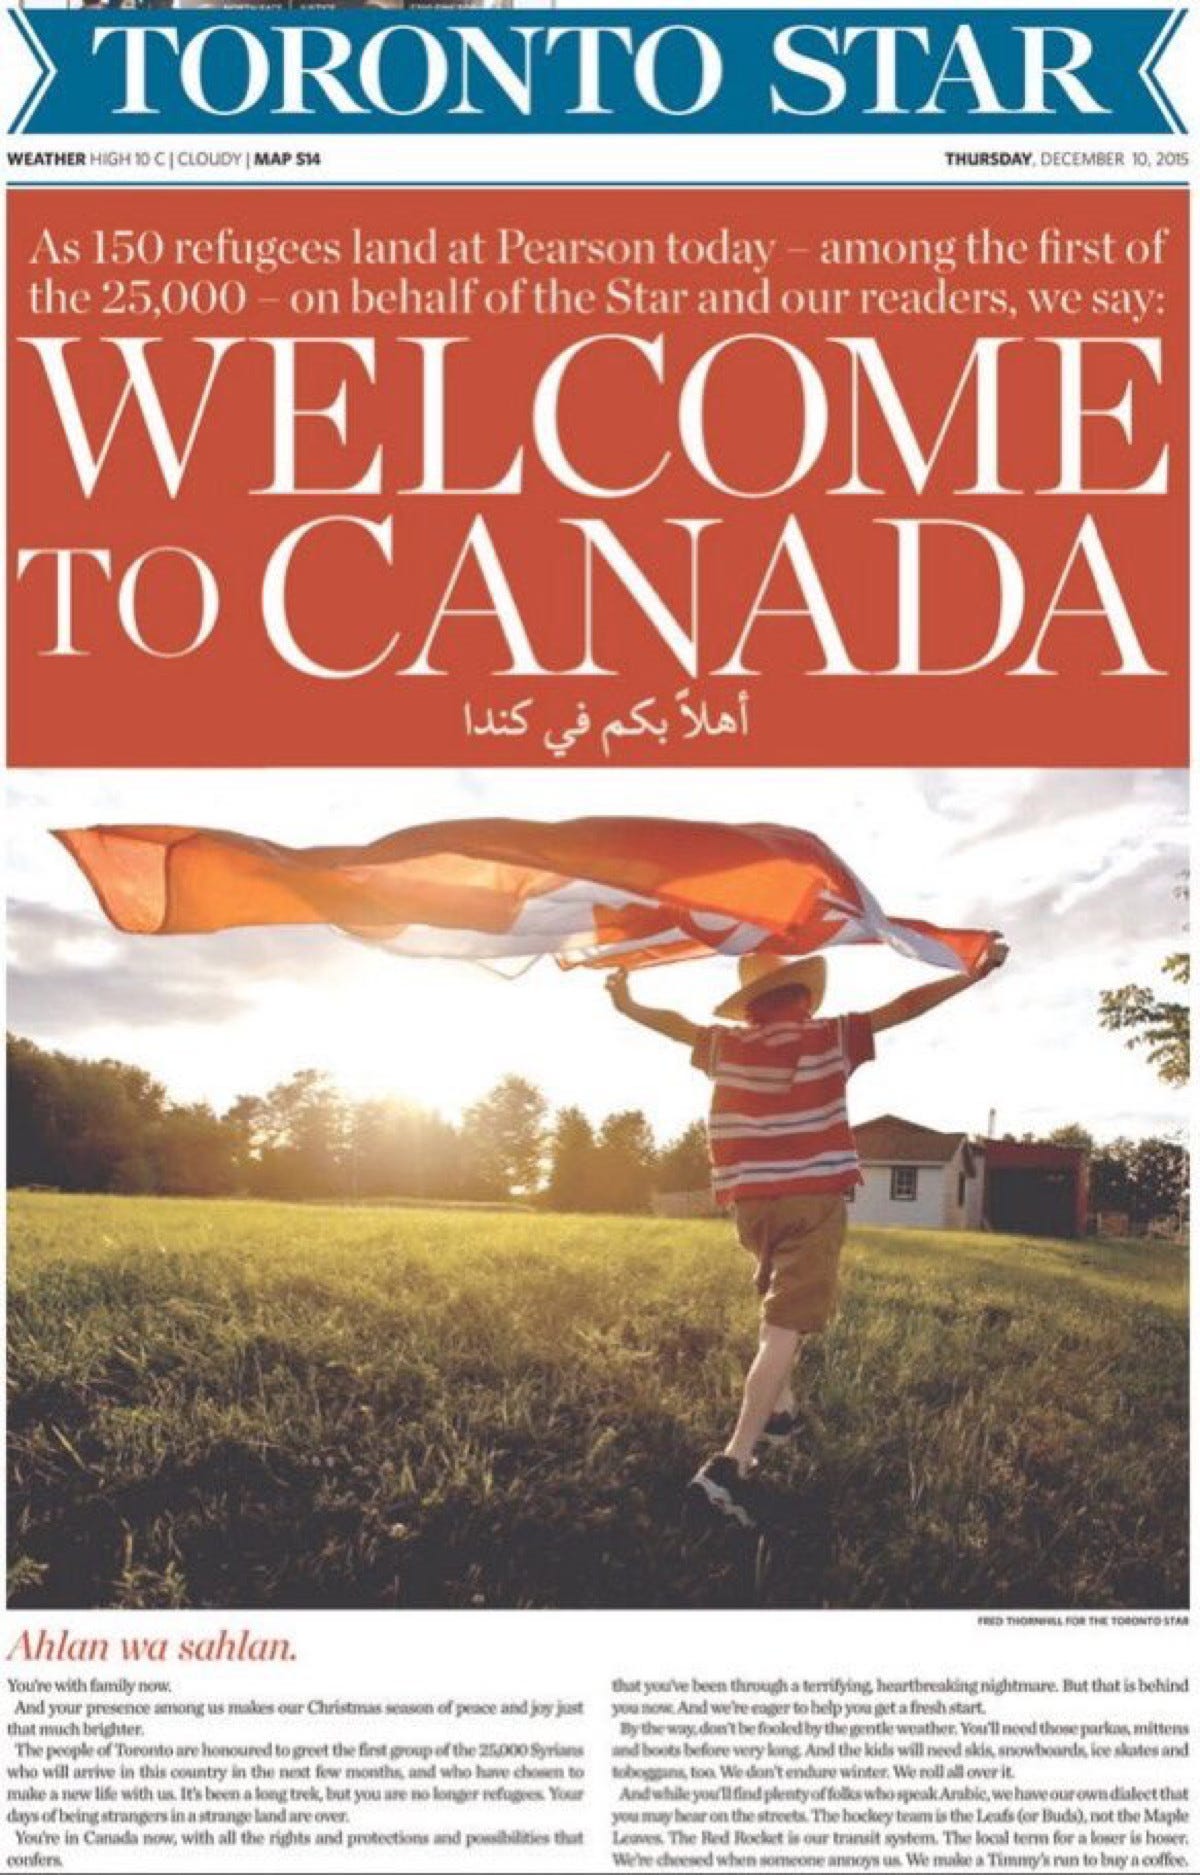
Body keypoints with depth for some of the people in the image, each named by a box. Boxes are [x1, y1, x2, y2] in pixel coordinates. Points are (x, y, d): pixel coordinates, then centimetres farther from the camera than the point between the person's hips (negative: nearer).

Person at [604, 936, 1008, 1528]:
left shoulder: (725, 1046, 7)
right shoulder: (832, 1037, -1)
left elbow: (675, 1023, 24)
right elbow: (904, 1008, 0)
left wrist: (628, 1005, 42)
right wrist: (976, 973, 5)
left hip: (752, 1201, 5)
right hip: (815, 1198, -5)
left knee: (780, 1307, 30)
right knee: (785, 1326, -11)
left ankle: (780, 1411, 37)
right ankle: (734, 1462, -22)